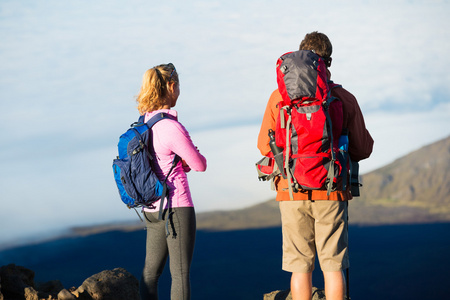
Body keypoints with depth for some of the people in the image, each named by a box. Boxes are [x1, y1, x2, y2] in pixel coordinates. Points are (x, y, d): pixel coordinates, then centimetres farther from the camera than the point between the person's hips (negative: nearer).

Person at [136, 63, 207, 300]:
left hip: (152, 207, 9)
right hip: (176, 207, -9)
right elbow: (200, 165, -10)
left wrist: (183, 162, 0)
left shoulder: (144, 123, 7)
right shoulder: (171, 127, -19)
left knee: (151, 269, 14)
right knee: (180, 273, -4)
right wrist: (193, 157, 11)